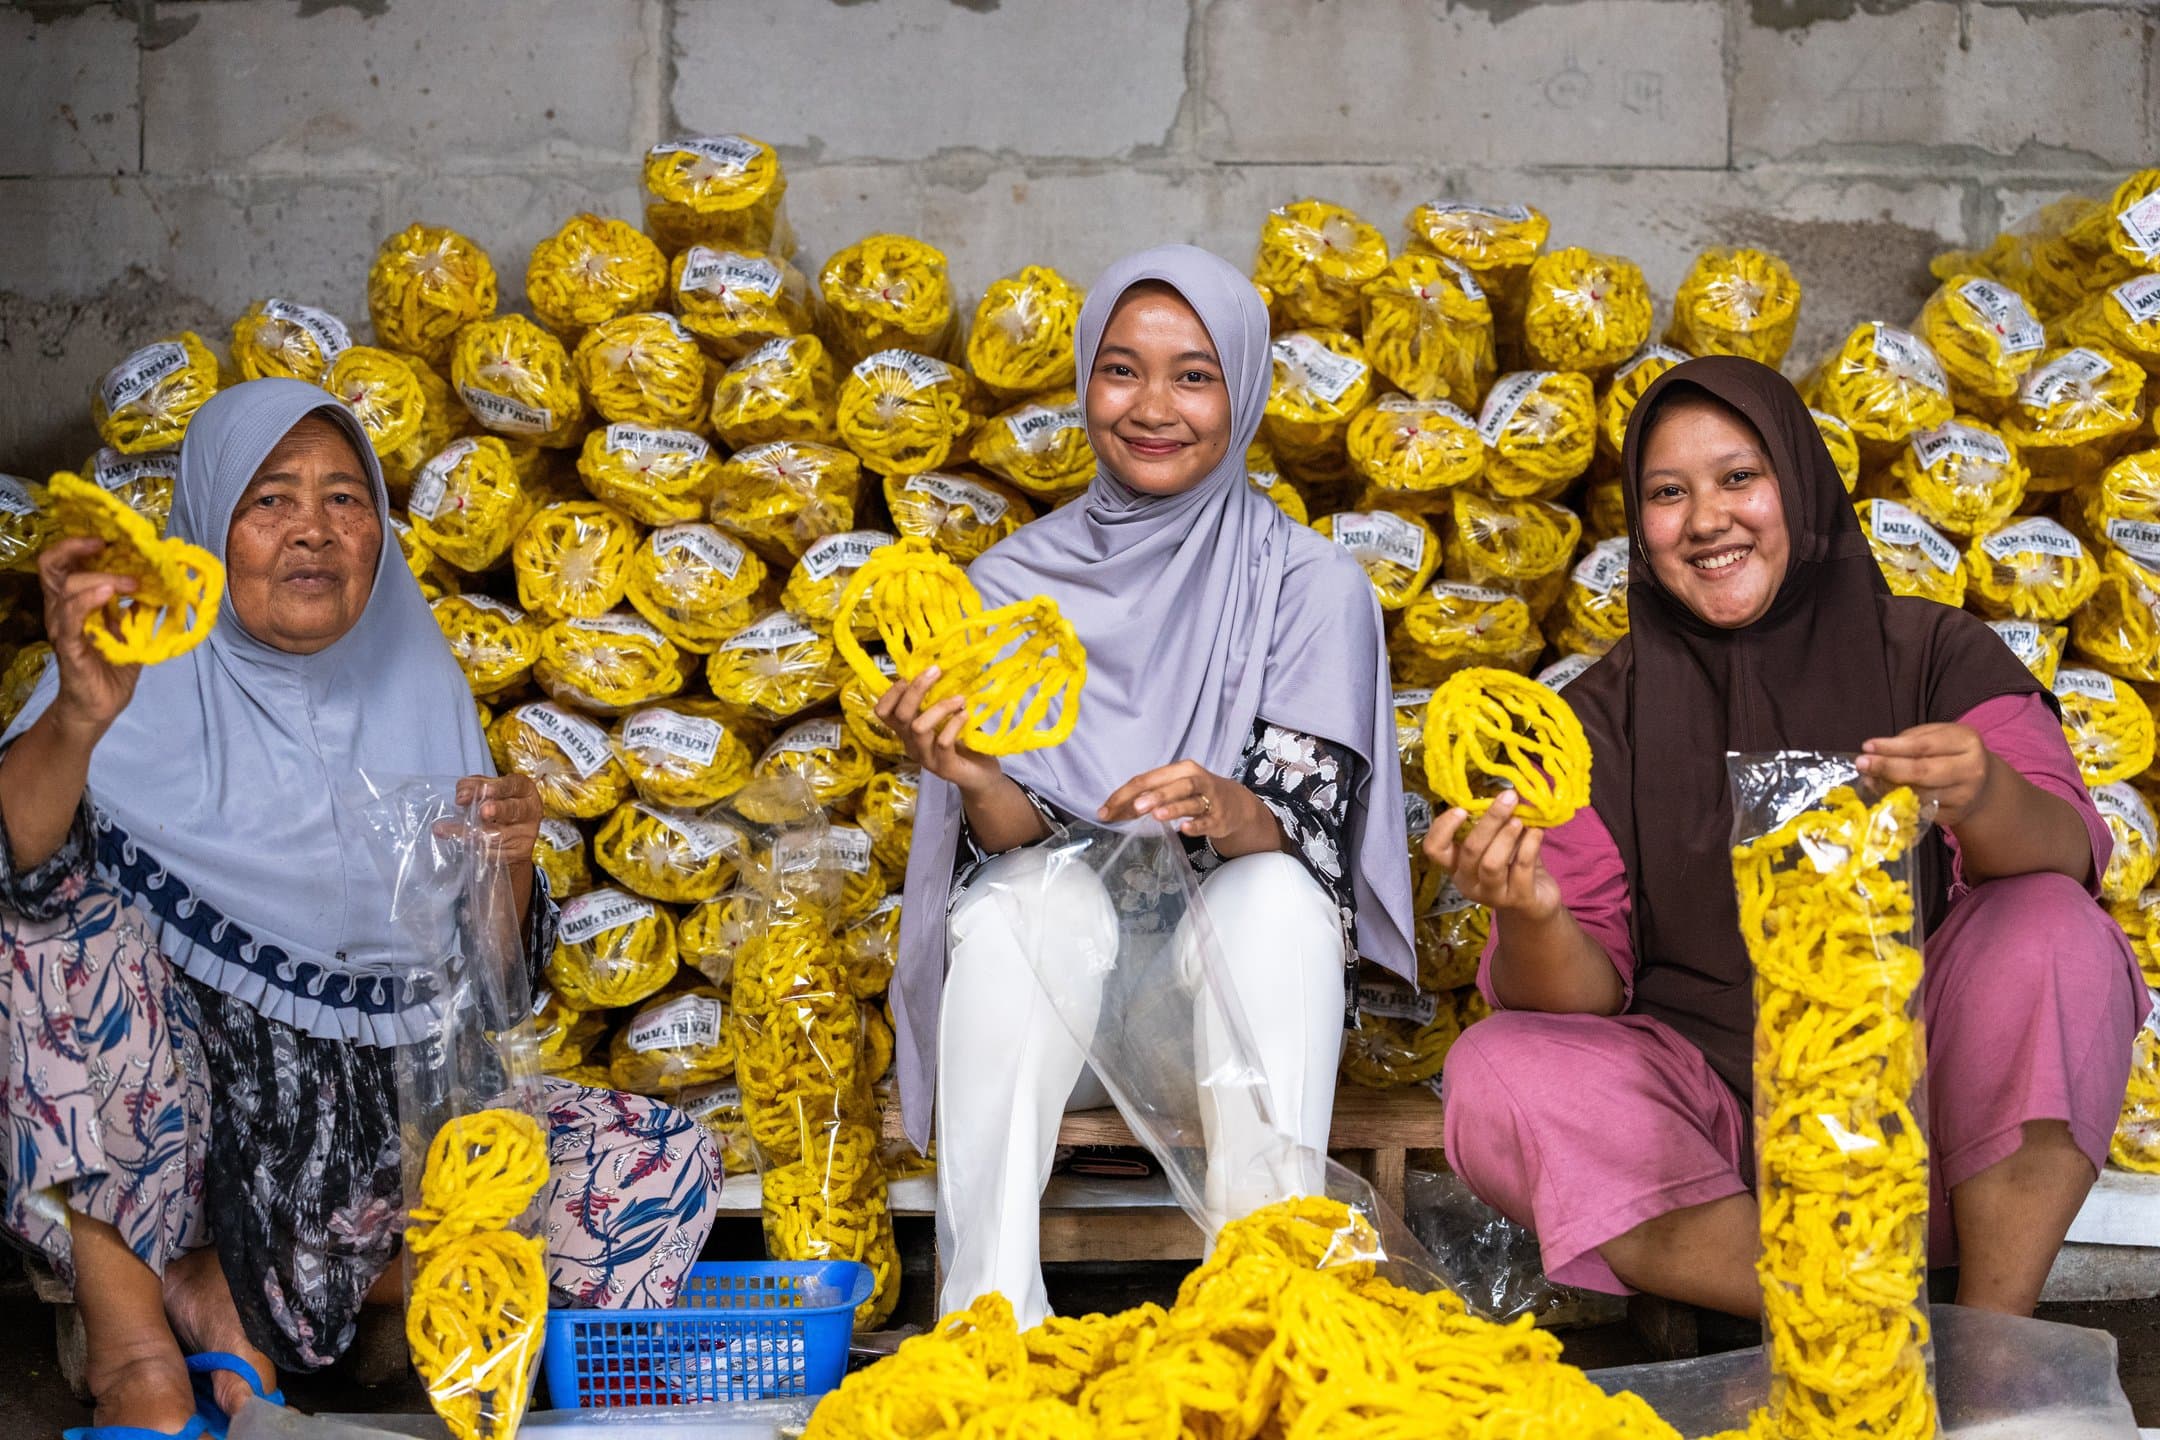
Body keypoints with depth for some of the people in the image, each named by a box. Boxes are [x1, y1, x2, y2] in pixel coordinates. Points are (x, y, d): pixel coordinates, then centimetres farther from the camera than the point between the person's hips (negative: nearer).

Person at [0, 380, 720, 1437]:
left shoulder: (414, 680, 8)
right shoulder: (149, 675, -5)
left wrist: (505, 865, -13)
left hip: (375, 1108, 5)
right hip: (167, 1104, -4)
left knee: (664, 1168, -11)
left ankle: (250, 1290, -8)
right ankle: (126, 1328, -20)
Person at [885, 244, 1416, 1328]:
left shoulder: (1312, 586, -1)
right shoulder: (1015, 583, 3)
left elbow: (1311, 835, -10)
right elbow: (1014, 842, -2)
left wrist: (1227, 811, -33)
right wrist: (978, 782, -26)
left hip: (1230, 980, 0)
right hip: (1057, 992, 1)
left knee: (1278, 891, -32)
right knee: (1046, 890, -32)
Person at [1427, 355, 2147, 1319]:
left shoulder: (1933, 655, 2)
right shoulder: (1605, 716, 4)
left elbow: (2068, 857, -14)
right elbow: (1582, 997, -3)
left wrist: (1984, 799, -38)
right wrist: (1531, 915, -27)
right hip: (1713, 1113, 1)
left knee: (2054, 931, -24)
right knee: (1494, 1075, -23)